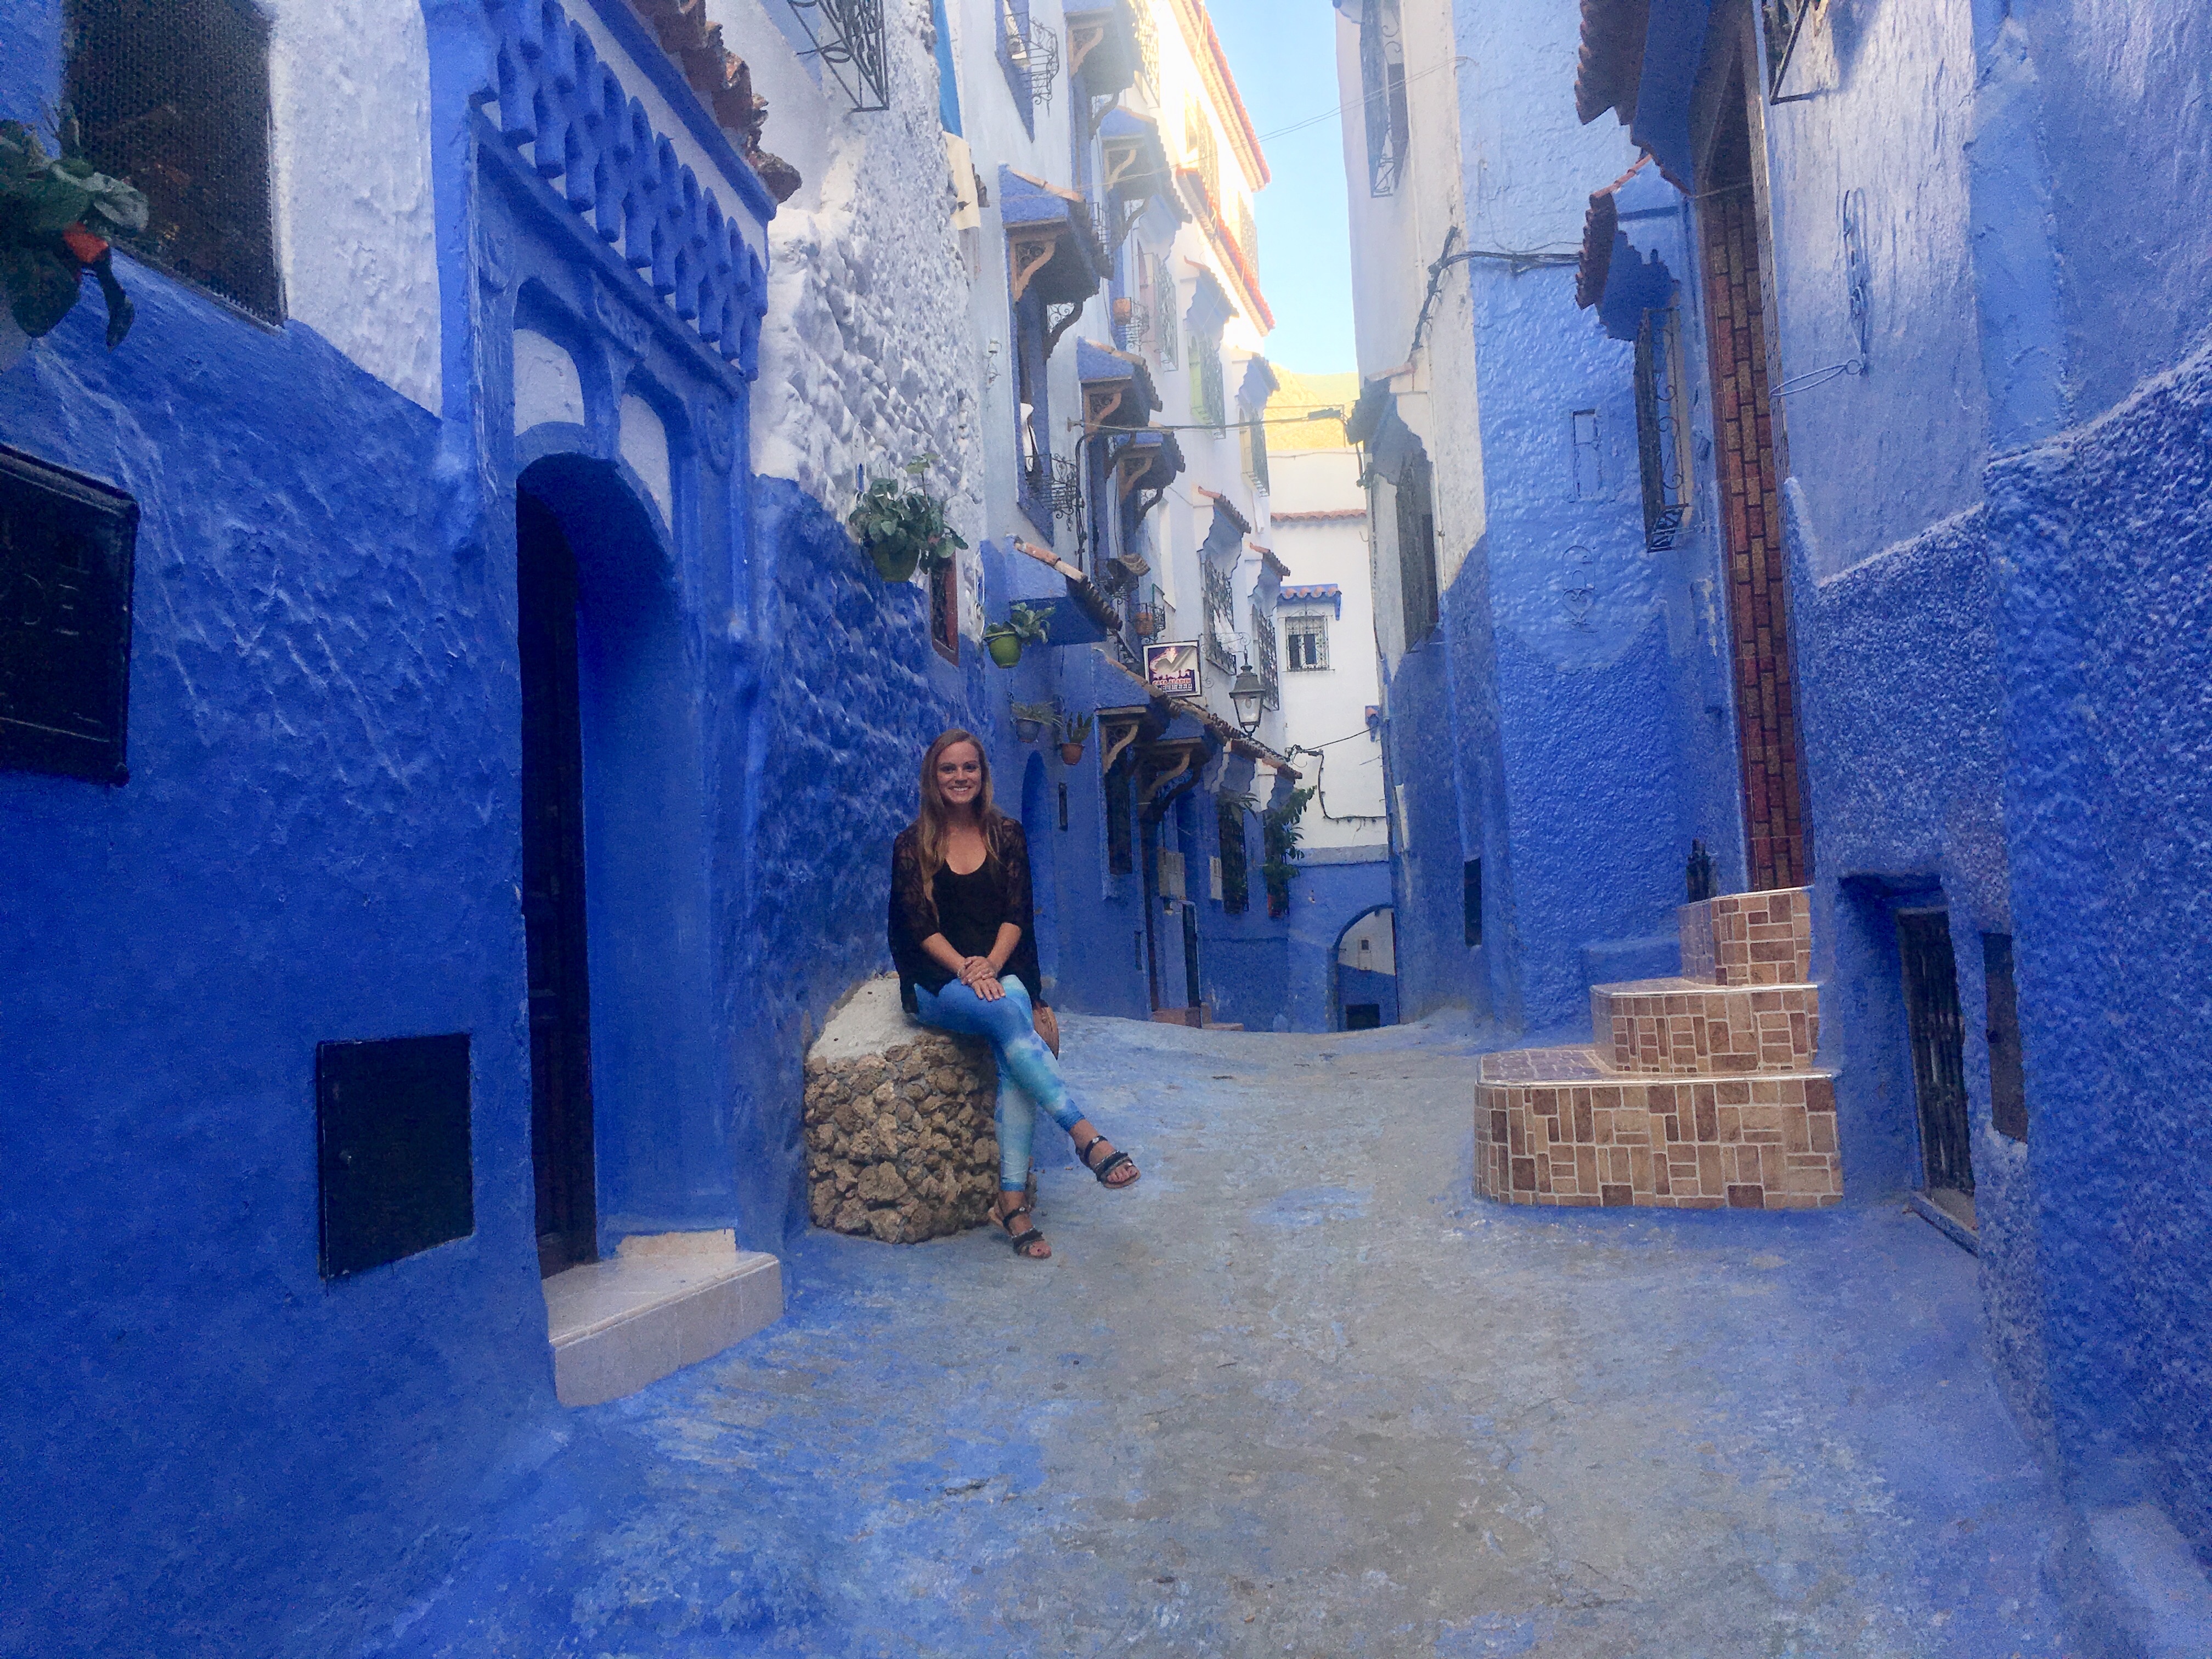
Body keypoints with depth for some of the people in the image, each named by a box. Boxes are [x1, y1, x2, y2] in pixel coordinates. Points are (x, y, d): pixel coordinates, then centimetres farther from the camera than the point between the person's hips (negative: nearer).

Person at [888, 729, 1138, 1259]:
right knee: (1010, 1018, -34)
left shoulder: (1007, 835, 10)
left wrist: (991, 965, -16)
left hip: (1002, 971, 2)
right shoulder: (912, 844, 5)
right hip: (936, 982, -1)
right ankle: (1086, 1135, -40)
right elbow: (920, 925, -3)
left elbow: (1017, 913, 2)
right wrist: (967, 970, -19)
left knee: (1012, 1047, -31)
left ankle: (1012, 1199, -34)